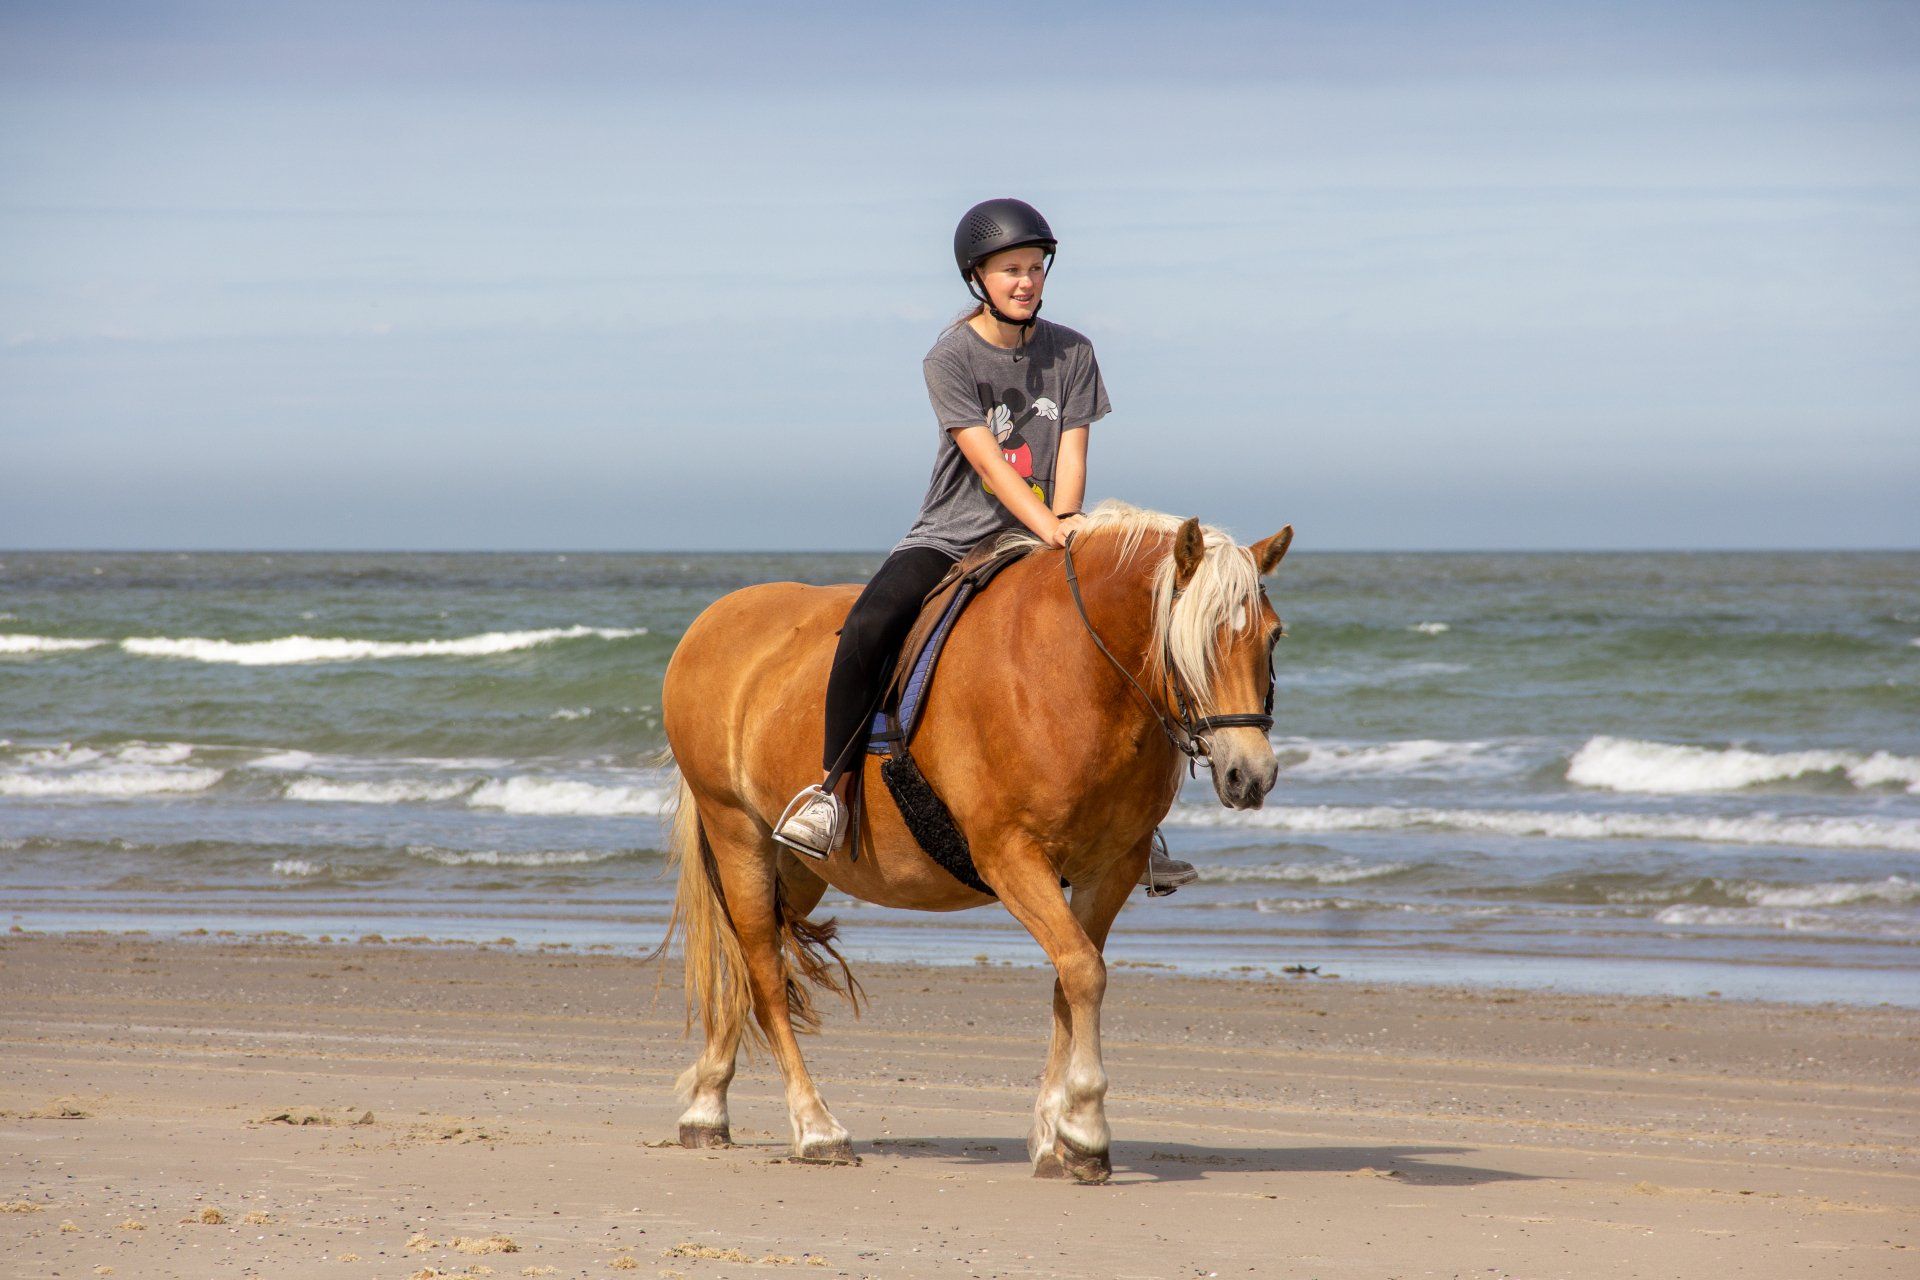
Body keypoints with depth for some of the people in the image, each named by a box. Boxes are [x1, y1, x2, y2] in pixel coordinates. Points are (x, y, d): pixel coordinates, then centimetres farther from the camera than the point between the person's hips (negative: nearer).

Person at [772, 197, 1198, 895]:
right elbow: (988, 464, -17)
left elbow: (1071, 452, -2)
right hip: (950, 540, -3)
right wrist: (1051, 530, -30)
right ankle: (832, 785, -15)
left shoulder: (1071, 352, 5)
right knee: (867, 630, -31)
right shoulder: (950, 357, -8)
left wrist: (1067, 523, -21)